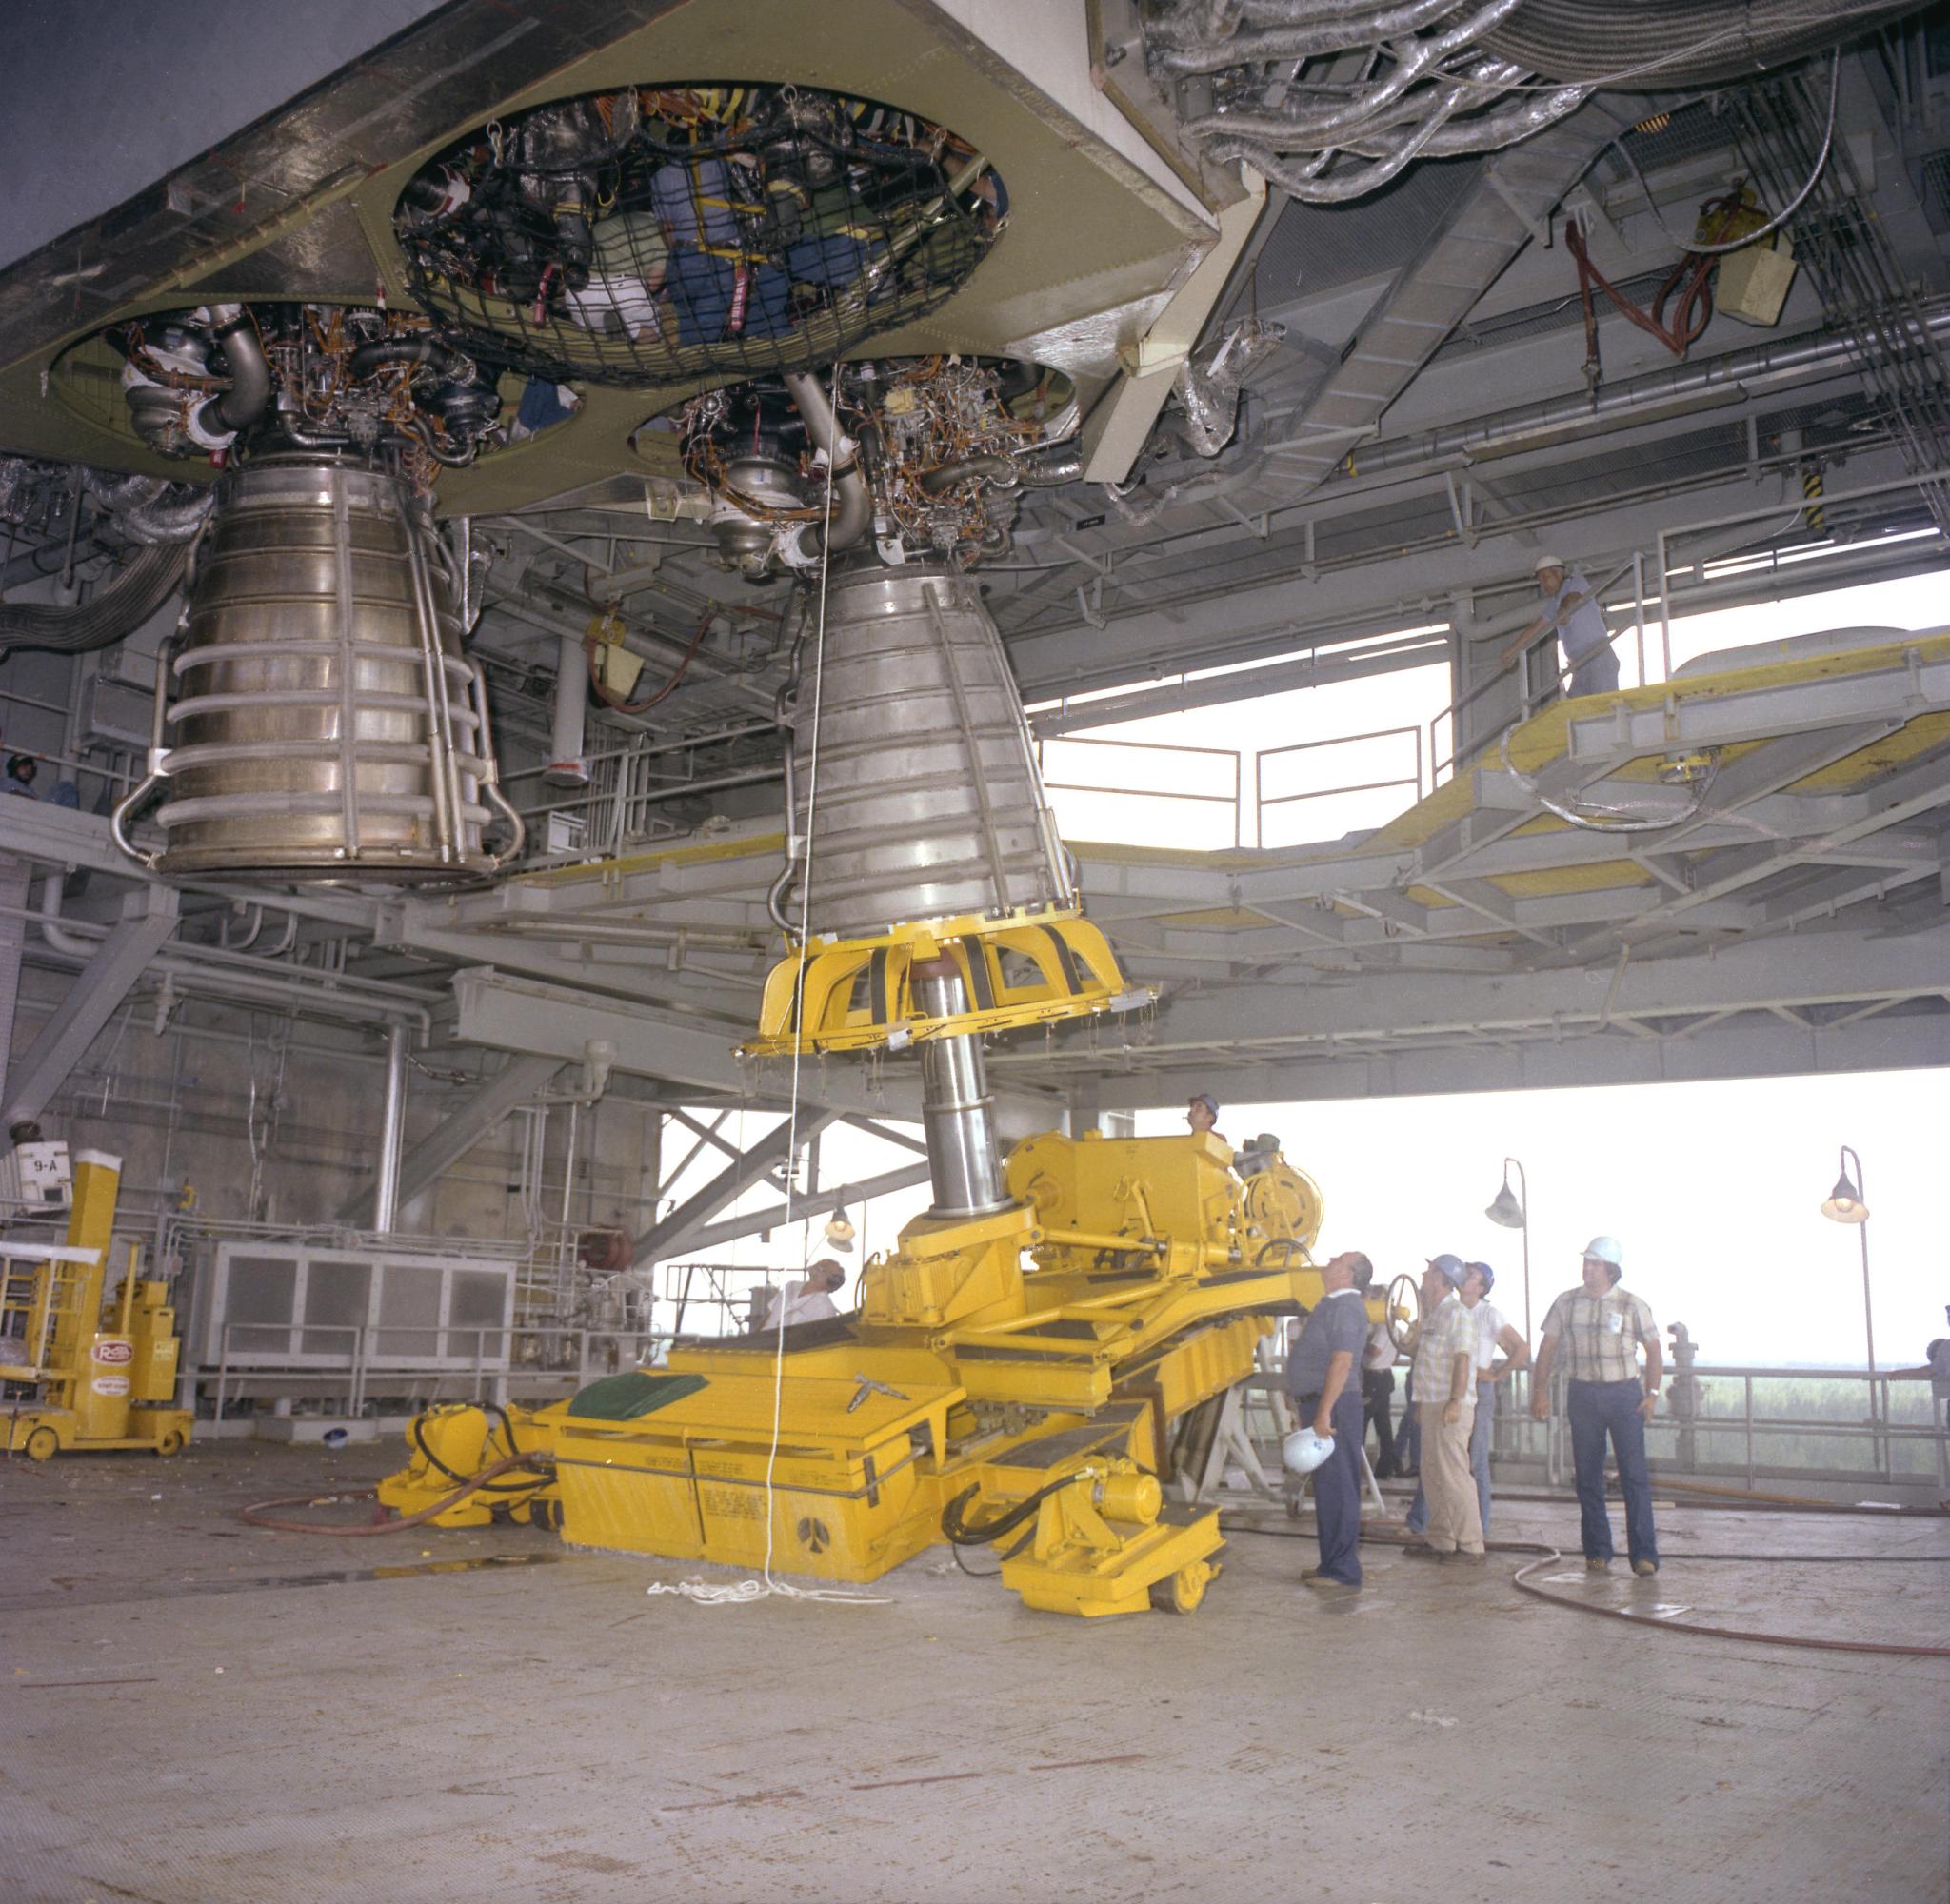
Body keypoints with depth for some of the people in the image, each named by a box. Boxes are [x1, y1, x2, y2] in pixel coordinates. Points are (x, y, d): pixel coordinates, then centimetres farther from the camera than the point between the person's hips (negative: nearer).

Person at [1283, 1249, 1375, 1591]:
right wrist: (1305, 1407, 25)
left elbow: (1342, 1362, -23)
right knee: (1330, 1487, 14)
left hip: (1333, 1407, -10)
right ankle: (1335, 1562, 22)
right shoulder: (1331, 1304, 17)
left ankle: (1343, 1571, -3)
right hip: (1320, 1404, 10)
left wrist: (1324, 1412, -26)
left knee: (1335, 1487, -7)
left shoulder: (1345, 1307, -15)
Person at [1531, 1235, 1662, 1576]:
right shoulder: (1566, 1302, 4)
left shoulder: (1633, 1305, -2)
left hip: (1624, 1395, -2)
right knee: (1588, 1478, 5)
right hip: (1583, 1395, 2)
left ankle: (1644, 1555, -4)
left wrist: (1652, 1393, -5)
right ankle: (1597, 1553, 13)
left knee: (1635, 1476, -6)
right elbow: (1547, 1349, 8)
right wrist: (1540, 1391, 1)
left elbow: (1653, 1349, 4)